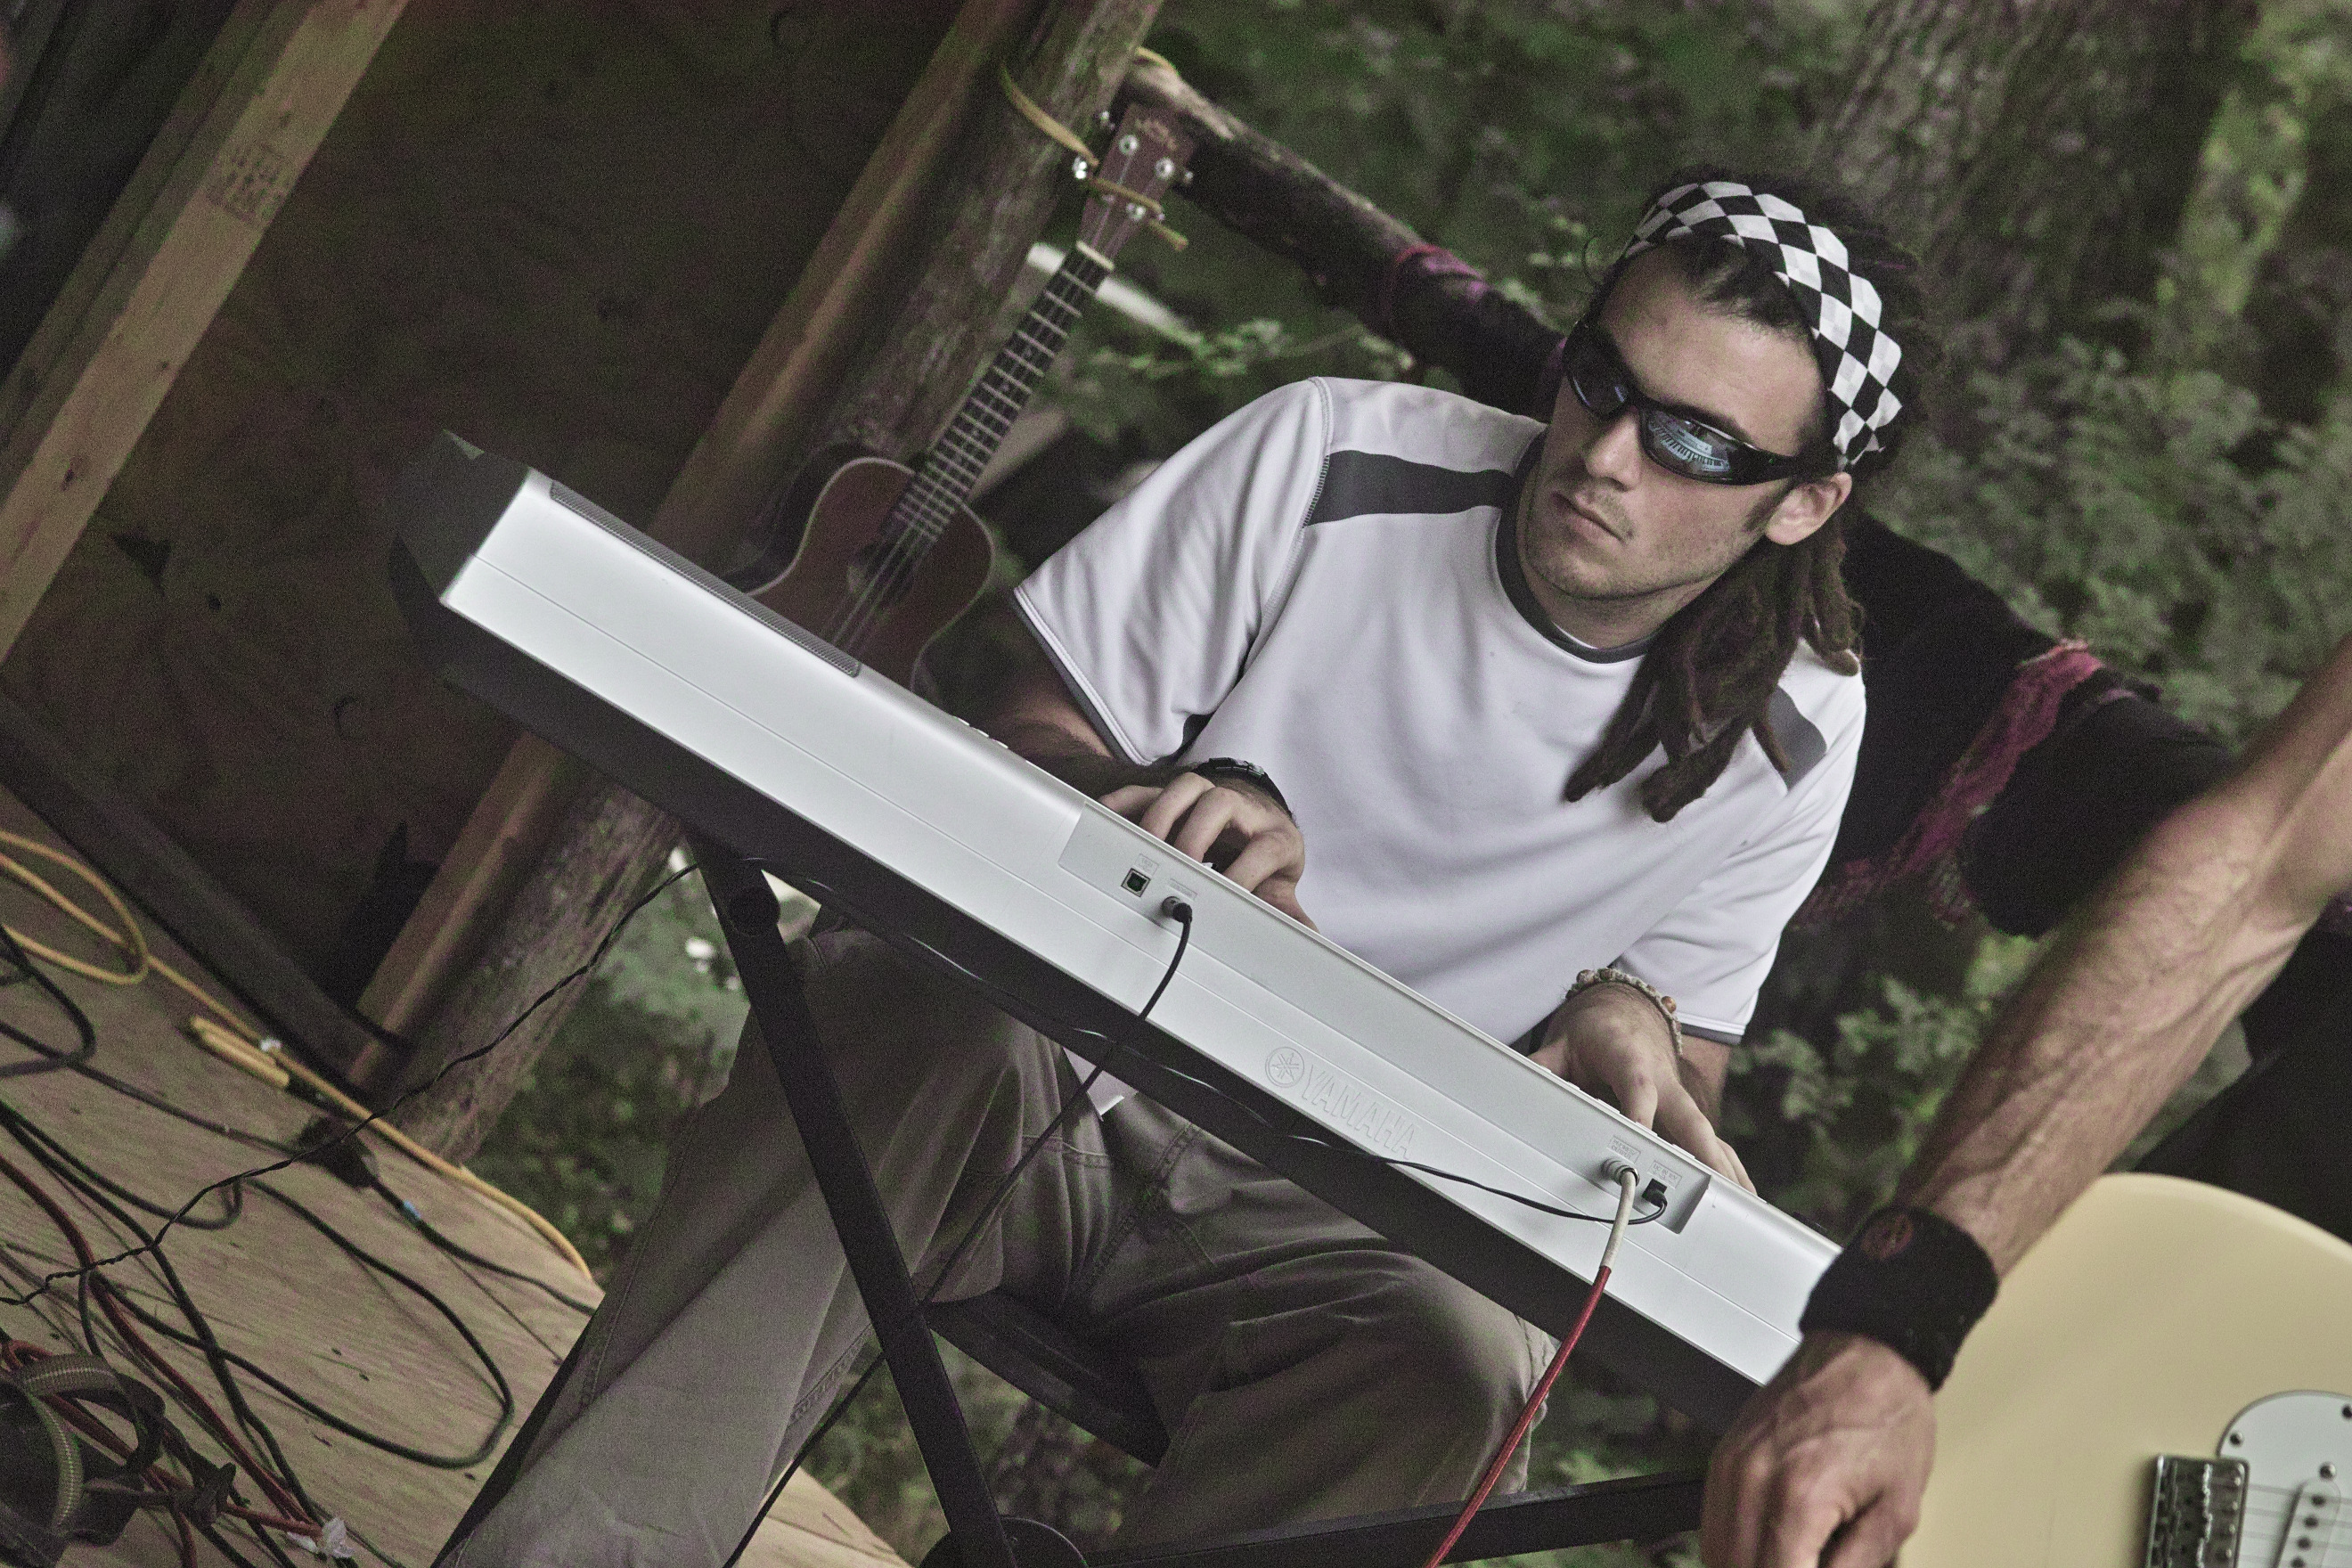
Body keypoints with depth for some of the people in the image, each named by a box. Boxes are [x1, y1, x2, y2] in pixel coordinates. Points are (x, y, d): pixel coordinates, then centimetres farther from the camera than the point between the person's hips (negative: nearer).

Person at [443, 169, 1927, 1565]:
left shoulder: (1786, 737, -1)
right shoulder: (1328, 459, -7)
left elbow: (1677, 1089, 7)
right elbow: (1033, 739, -1)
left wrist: (1622, 1024, -17)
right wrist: (1163, 817, -24)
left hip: (1311, 1218, 1)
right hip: (1033, 1056, -1)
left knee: (1465, 1360, -34)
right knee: (929, 1028, -38)